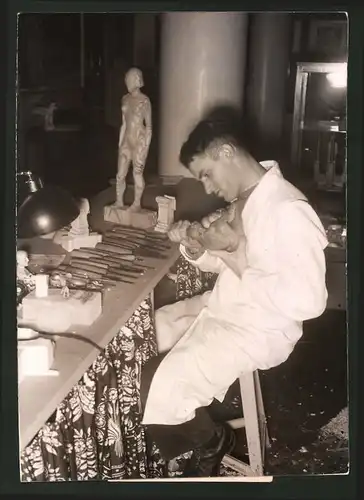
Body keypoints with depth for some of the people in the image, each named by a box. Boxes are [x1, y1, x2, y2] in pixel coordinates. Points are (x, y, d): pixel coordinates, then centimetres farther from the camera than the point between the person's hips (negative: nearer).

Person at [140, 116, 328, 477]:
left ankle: (211, 440, 12)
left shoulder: (289, 211, -24)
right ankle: (194, 407, 23)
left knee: (159, 388, -19)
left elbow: (308, 301, -31)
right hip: (221, 309, 9)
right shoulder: (243, 198, 4)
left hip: (258, 331, -9)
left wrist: (235, 256, -26)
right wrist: (194, 246, -8)